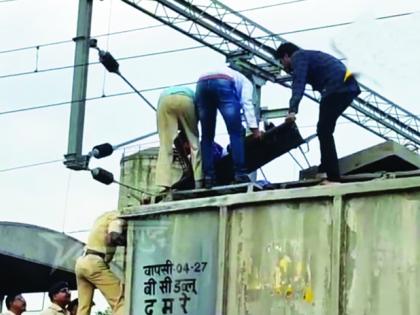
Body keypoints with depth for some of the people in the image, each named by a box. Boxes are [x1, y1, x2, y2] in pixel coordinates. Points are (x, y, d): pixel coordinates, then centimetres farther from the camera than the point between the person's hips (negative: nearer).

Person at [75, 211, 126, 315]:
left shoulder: (105, 216, 25)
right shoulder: (118, 217, -2)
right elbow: (113, 238, -19)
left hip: (82, 262, 9)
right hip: (94, 263, -9)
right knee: (120, 300, -13)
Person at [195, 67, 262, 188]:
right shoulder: (245, 82, 33)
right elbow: (246, 103, 10)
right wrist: (254, 128, 1)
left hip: (201, 84, 4)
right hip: (223, 84, -4)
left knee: (207, 136, 9)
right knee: (236, 132, 1)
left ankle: (208, 177, 0)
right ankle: (240, 173, -8)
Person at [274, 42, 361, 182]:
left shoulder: (298, 56, 2)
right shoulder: (308, 56, 32)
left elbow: (299, 83, -16)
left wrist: (292, 110, -26)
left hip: (337, 87, -10)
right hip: (347, 87, 10)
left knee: (324, 131, -11)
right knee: (324, 130, 20)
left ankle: (332, 177, -18)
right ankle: (325, 170, 26)